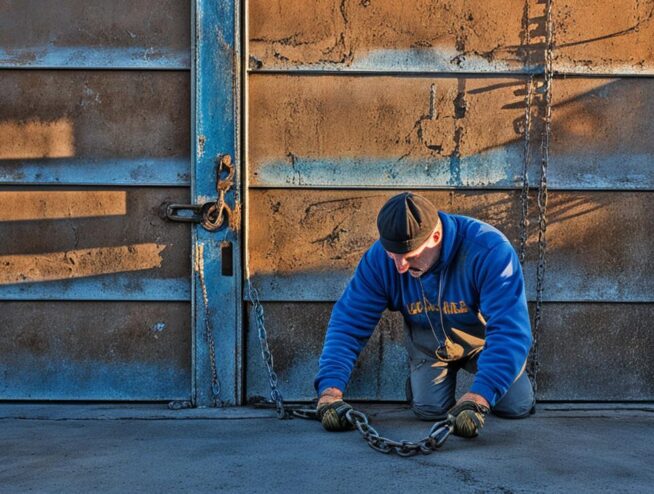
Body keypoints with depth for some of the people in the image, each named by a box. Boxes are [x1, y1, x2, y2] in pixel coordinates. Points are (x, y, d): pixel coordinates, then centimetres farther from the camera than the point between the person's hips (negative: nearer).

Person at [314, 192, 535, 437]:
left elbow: (510, 328, -44)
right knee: (429, 410, -13)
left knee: (517, 406, -10)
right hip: (429, 342, 2)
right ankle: (418, 378, 21)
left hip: (483, 336, -1)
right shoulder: (379, 257, -27)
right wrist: (329, 389, -37)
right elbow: (348, 323, -23)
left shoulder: (489, 249, -38)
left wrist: (478, 398, -55)